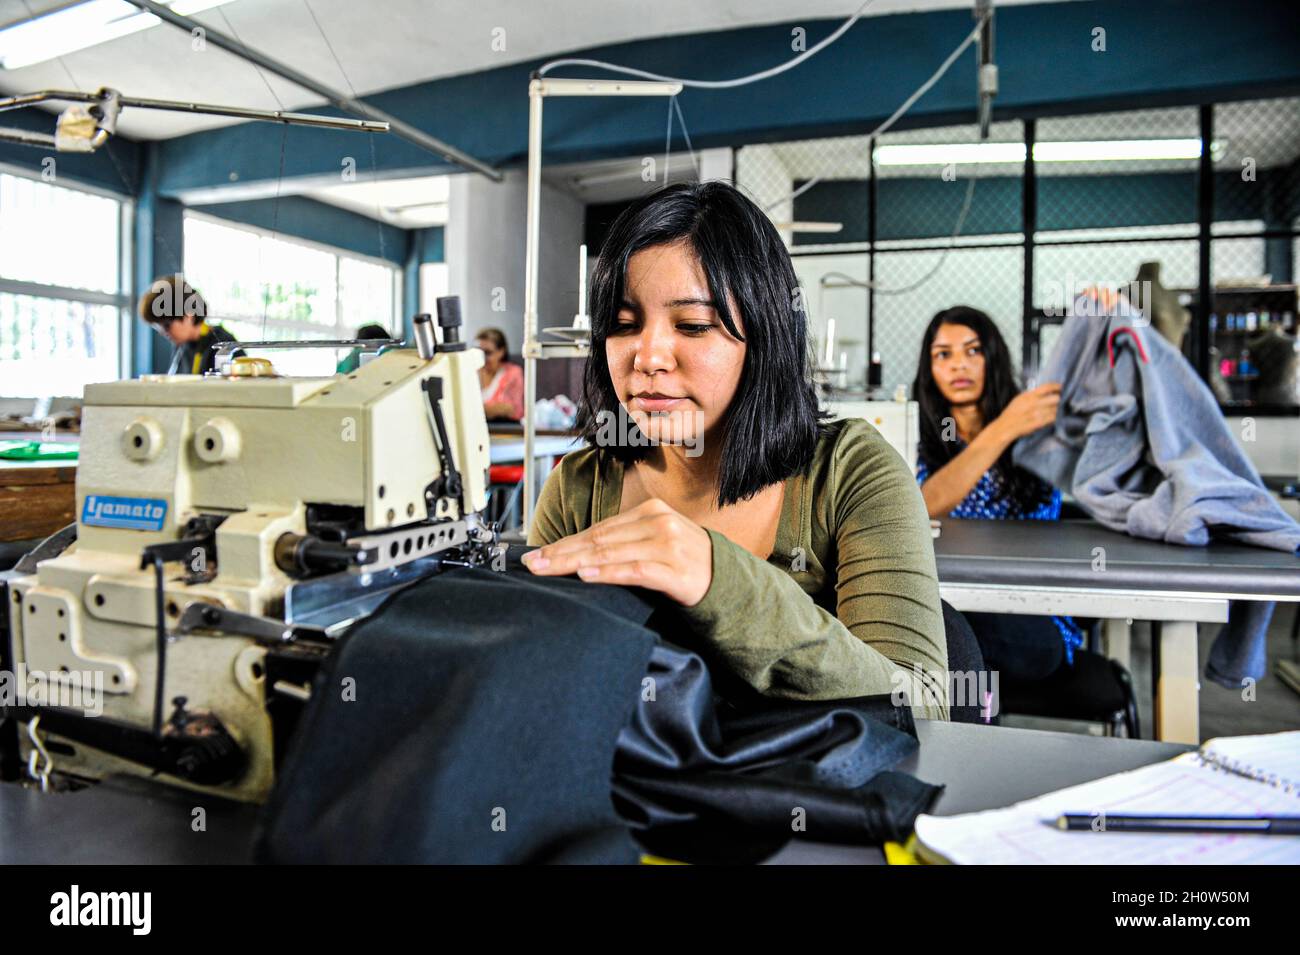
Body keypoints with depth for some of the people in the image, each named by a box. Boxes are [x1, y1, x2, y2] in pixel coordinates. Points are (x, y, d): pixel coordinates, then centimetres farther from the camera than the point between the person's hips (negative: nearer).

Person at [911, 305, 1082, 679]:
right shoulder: (922, 445, 4)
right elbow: (925, 506, -18)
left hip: (1033, 612, 0)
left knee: (1033, 648, -36)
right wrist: (1003, 430, -29)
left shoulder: (1038, 428, 8)